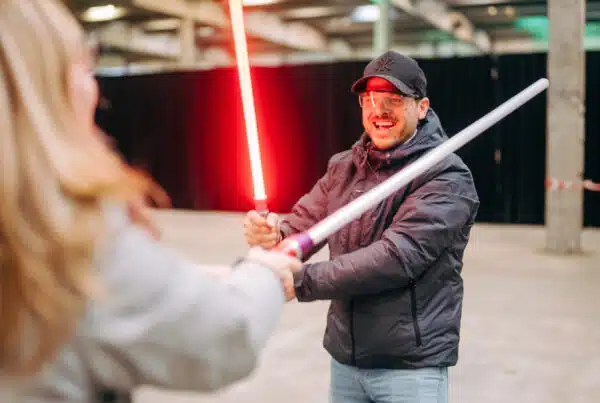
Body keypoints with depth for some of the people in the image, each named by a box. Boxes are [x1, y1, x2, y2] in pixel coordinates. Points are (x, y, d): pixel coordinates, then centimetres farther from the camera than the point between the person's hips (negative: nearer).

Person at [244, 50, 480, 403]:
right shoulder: (343, 167, 6)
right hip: (344, 359, 5)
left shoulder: (447, 178, -13)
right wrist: (274, 234, -22)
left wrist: (301, 281, -24)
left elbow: (397, 256, -23)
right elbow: (302, 226, 1)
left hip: (411, 367, -5)